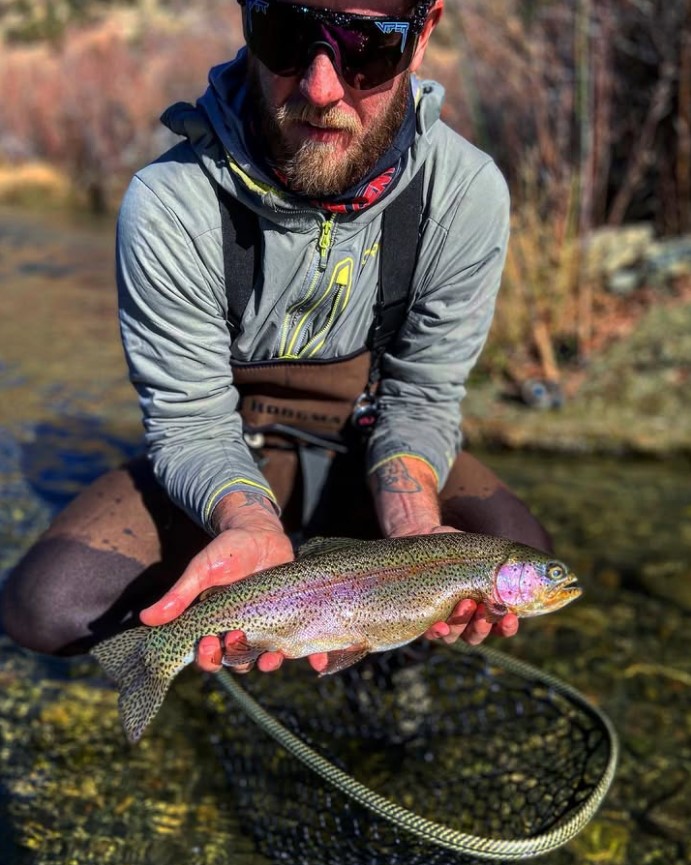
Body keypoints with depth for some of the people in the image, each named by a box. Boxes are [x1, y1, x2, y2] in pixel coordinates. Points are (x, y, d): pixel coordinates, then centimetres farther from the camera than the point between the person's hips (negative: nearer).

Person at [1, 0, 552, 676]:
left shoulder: (466, 190, -20)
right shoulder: (169, 202, -25)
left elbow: (421, 397, -11)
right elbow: (191, 422, -18)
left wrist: (411, 522, -32)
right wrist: (250, 526, -40)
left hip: (370, 451, 1)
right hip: (230, 463, 0)